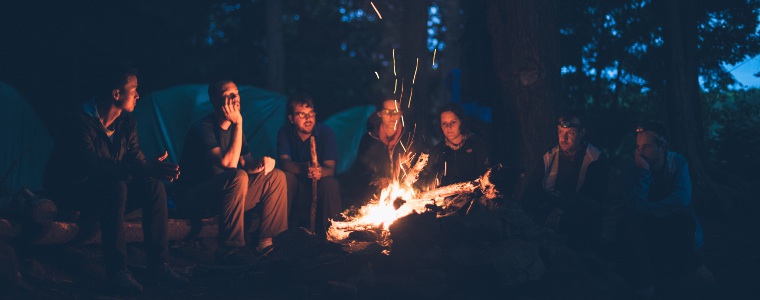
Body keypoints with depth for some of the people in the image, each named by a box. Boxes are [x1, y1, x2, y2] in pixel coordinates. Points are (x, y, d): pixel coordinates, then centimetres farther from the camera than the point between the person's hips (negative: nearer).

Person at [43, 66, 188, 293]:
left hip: (105, 192, 7)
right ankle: (116, 269, -31)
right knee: (116, 187, -36)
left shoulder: (126, 123, 2)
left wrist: (156, 169, -28)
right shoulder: (80, 123, -22)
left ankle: (158, 263, -15)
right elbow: (92, 165, -36)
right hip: (70, 192, -7)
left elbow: (137, 160, -2)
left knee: (154, 186, -17)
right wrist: (145, 169, -45)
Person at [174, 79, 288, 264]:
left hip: (224, 196, 9)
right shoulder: (203, 129, -16)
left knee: (276, 176, 1)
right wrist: (238, 124, -24)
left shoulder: (234, 127, 10)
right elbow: (228, 163, -28)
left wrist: (261, 163, -13)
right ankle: (229, 249, -29)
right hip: (193, 198, -9)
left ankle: (266, 242, -3)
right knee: (238, 177, -36)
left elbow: (246, 163, 11)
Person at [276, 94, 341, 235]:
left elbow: (330, 168, -17)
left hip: (320, 186, 0)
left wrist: (321, 171, -44)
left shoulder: (326, 132, -6)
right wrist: (303, 168, -43)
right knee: (286, 177, -29)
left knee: (330, 184, -32)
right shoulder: (285, 132, -2)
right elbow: (284, 162, -19)